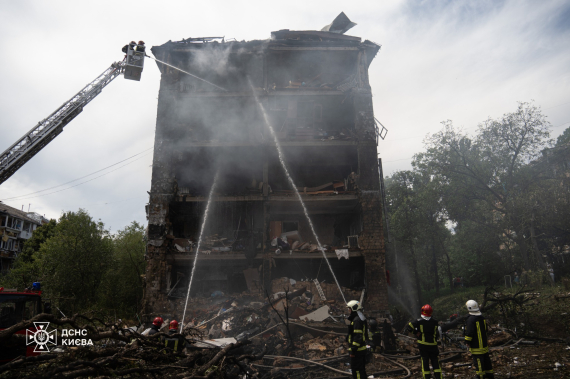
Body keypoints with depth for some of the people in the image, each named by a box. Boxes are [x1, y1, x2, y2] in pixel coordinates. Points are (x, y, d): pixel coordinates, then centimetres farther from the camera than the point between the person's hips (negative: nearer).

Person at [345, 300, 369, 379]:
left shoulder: (357, 320, -19)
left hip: (357, 350, -10)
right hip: (362, 348, 10)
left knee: (356, 370, -4)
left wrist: (353, 349, -22)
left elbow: (357, 336, -24)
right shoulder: (362, 319, 14)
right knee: (361, 369, 18)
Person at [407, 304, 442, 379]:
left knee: (425, 361, 5)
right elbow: (436, 332, 10)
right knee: (435, 360, 9)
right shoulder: (435, 321, -2)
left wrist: (415, 332, -4)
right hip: (433, 344, 2)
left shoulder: (419, 321, -11)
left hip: (423, 344, -1)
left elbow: (409, 326, -17)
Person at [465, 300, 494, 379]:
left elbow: (469, 333, -22)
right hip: (484, 345, 8)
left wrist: (467, 341, -6)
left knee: (479, 365, 2)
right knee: (487, 362, 17)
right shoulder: (482, 318, 4)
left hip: (476, 348, -8)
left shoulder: (471, 319, -22)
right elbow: (485, 330, 16)